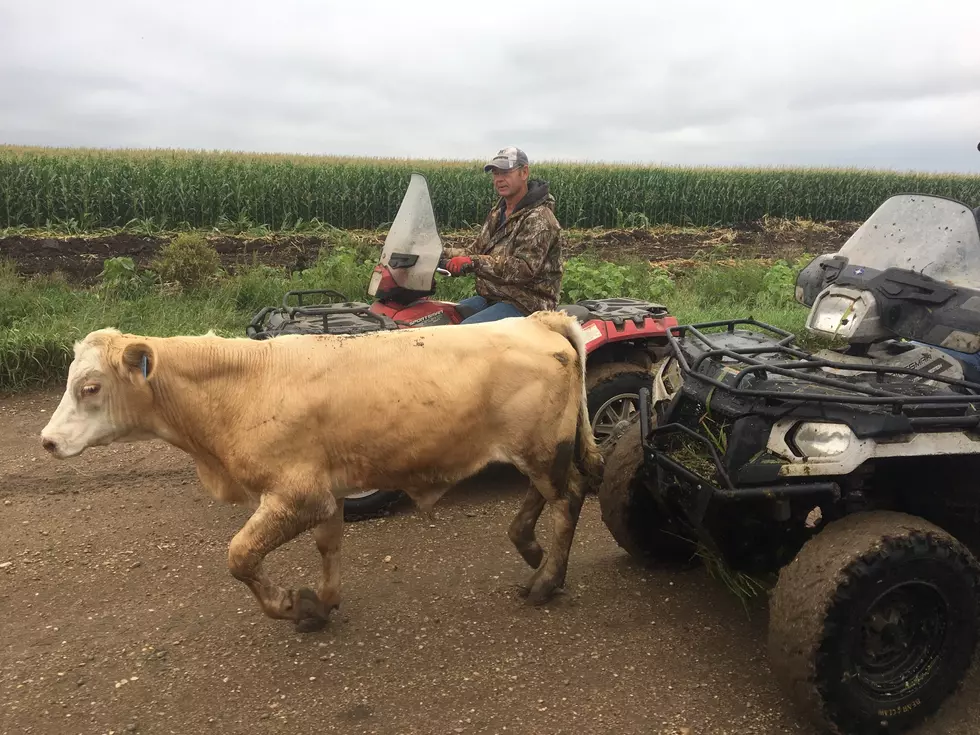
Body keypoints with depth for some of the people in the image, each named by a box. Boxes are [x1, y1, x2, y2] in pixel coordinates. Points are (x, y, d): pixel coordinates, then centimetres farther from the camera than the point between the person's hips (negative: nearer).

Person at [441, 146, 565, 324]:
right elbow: (477, 249, 16)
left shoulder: (538, 219, -16)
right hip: (490, 296, 10)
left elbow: (524, 268, -27)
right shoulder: (498, 212, 15)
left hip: (526, 305, -9)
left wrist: (471, 262, -35)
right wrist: (444, 254, -4)